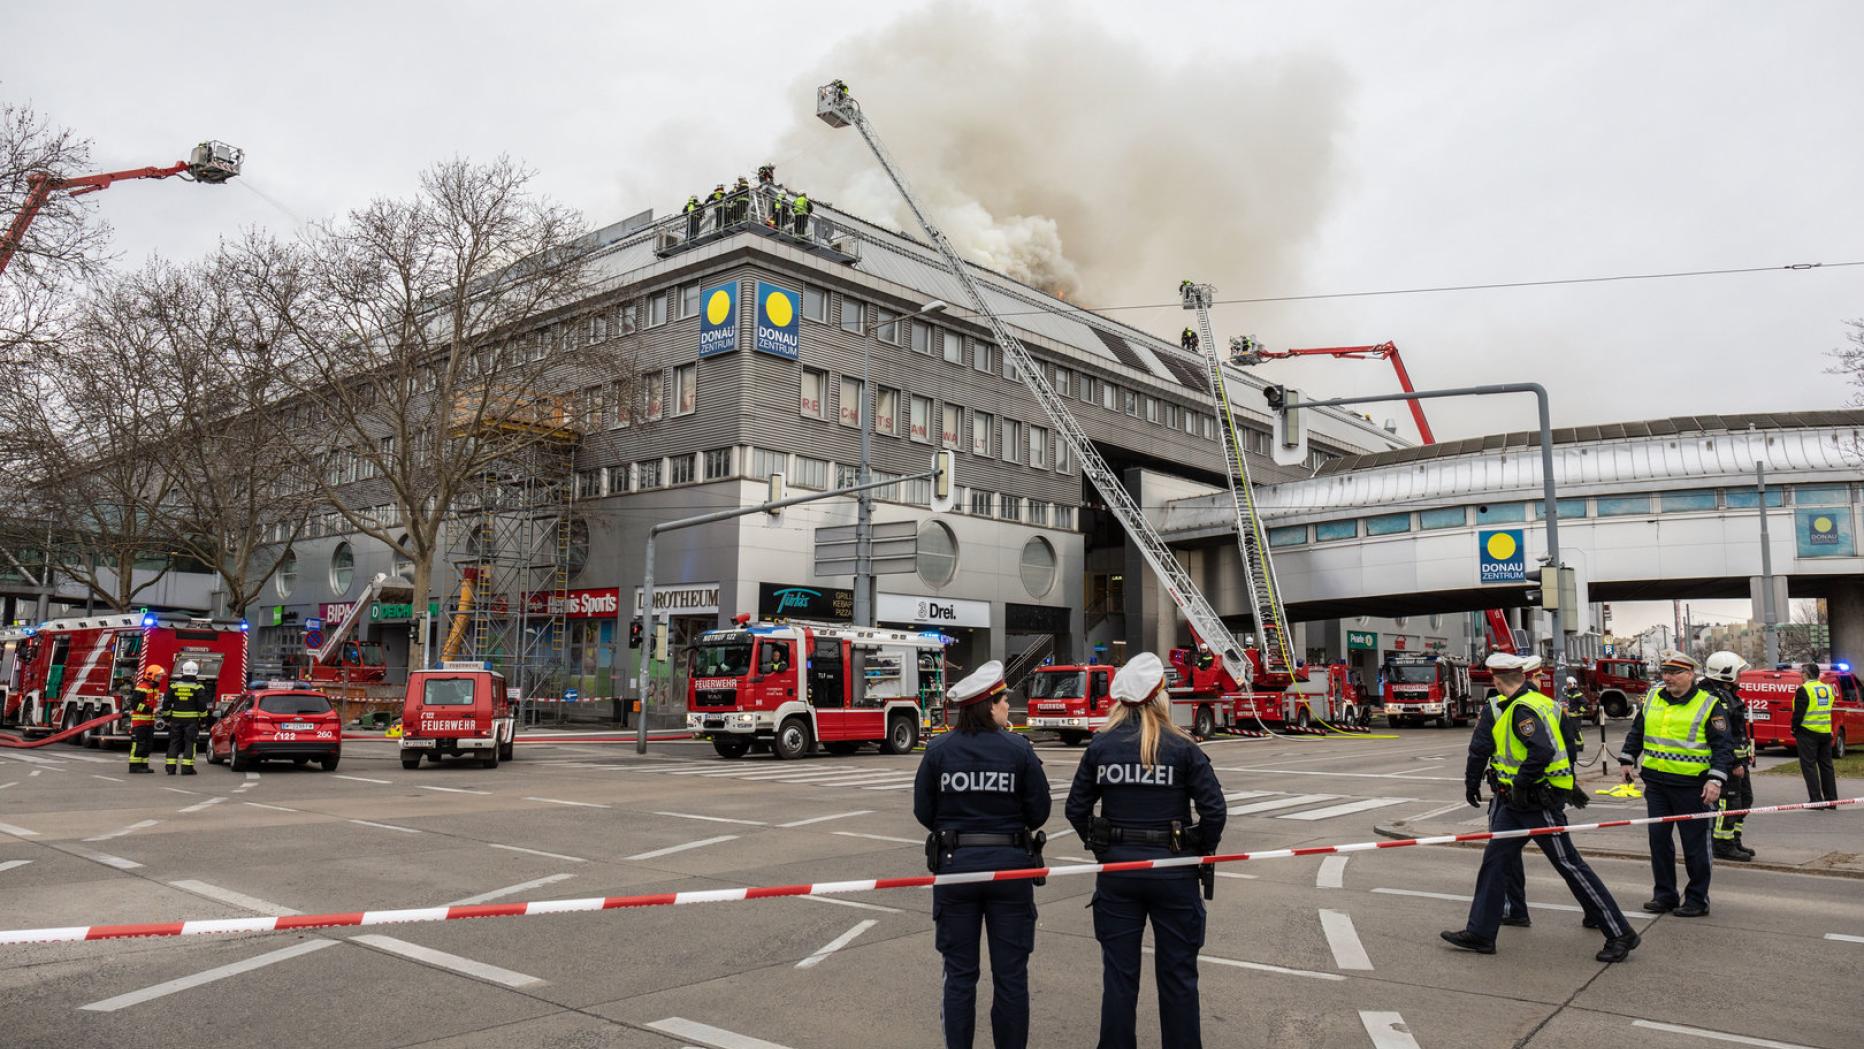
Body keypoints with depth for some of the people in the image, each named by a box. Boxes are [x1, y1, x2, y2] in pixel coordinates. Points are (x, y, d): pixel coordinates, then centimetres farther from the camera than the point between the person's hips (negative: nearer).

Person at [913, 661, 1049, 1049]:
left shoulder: (938, 749, -5)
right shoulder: (1019, 750, -8)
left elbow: (923, 812, 0)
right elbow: (1039, 813, -4)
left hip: (955, 865, 1)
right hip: (1010, 865, -1)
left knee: (959, 972, 12)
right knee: (1011, 973, 10)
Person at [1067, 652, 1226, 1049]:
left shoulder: (1100, 745, -3)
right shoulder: (1183, 747, -9)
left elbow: (1076, 809, 0)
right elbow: (1214, 810, -11)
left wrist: (1102, 847, 11)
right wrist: (1203, 853, 4)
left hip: (1117, 869, 2)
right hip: (1173, 872, -2)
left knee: (1119, 972, 11)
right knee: (1177, 973, 12)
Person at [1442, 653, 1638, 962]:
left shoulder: (1525, 710, -20)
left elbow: (1542, 753, -32)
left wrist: (1520, 785, -21)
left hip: (1541, 804, -10)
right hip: (1514, 803, 10)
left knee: (1569, 865, -3)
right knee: (1496, 858, 8)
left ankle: (1620, 934, 9)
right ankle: (1480, 933, 11)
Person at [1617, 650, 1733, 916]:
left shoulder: (1709, 705, -5)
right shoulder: (1653, 698, 10)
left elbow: (1722, 747, -7)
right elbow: (1636, 732, 21)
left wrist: (1716, 780, -16)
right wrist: (1626, 760, 17)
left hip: (1690, 785, -5)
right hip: (1656, 783, 5)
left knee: (1694, 844, 3)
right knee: (1658, 837, 8)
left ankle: (1697, 899, 15)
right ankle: (1664, 894, 19)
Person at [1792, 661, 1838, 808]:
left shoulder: (1804, 690, -14)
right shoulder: (1827, 688, 10)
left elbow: (1798, 713, -14)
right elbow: (1826, 710, 16)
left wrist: (1794, 729, -2)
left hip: (1808, 732, -7)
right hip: (1826, 732, 7)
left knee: (1809, 765, -2)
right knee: (1826, 765, 13)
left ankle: (1816, 800, -4)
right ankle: (1831, 800, 16)